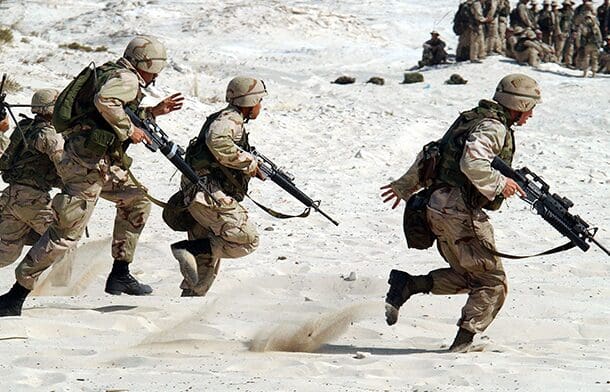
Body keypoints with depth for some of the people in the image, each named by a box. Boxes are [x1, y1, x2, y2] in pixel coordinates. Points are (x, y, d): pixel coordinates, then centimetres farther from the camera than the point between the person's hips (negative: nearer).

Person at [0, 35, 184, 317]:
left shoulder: (115, 74, 21)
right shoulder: (126, 78, -9)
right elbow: (105, 101, -30)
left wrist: (154, 112, 30)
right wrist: (129, 130, -19)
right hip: (88, 163, -10)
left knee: (136, 201, 23)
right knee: (65, 234, -11)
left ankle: (120, 276, 24)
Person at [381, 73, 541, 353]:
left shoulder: (471, 120, 18)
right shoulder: (492, 128, -12)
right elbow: (473, 164, -29)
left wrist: (405, 186, 30)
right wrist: (499, 185, -16)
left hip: (438, 210, 9)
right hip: (461, 212, -9)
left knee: (468, 276, 19)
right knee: (492, 283, -1)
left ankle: (407, 285, 6)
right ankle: (462, 345, -5)